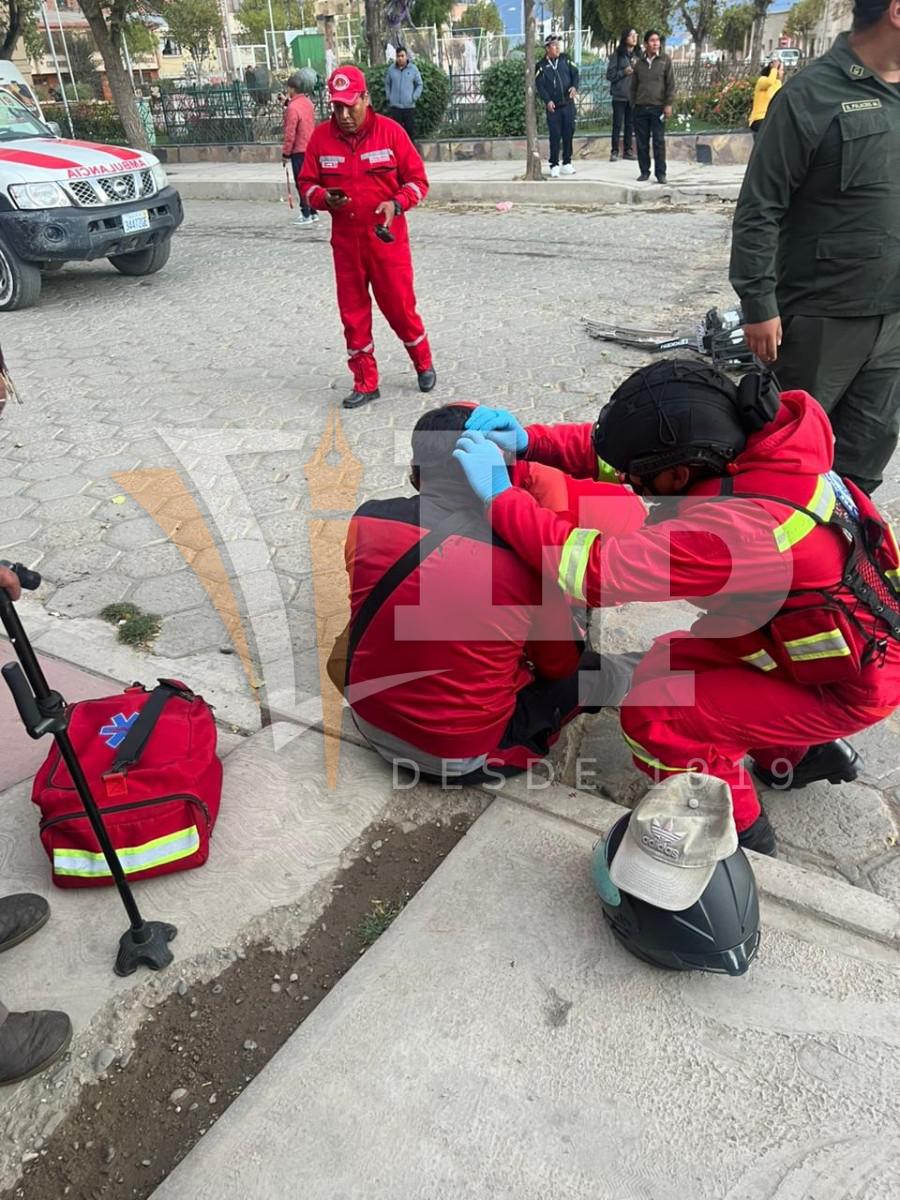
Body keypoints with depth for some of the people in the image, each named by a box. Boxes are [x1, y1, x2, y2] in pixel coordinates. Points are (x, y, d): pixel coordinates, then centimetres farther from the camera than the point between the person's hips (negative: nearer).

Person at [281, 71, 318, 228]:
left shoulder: (293, 107, -17)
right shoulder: (308, 103, 7)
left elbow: (290, 133, -18)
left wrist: (285, 153, -10)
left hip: (299, 151, -8)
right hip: (311, 148, 8)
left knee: (301, 183, -2)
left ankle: (306, 215, -1)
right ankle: (313, 213, 18)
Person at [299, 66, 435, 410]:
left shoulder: (390, 131, -6)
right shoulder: (320, 136, 1)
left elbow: (417, 179, -2)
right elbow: (307, 183, 8)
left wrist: (396, 204, -20)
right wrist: (323, 197, -14)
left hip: (387, 239, -3)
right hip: (345, 240, 3)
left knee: (399, 306, 3)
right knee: (353, 312, 7)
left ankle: (423, 363, 29)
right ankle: (365, 383, 20)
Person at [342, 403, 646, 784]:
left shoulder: (366, 521, -14)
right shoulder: (523, 555, -23)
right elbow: (559, 664, -6)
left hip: (370, 723, 5)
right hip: (464, 757, -4)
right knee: (602, 669, 14)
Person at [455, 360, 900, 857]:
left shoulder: (738, 528, -39)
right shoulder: (742, 437, -14)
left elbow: (600, 571, -37)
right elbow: (627, 447, -3)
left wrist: (499, 495, -29)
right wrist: (529, 440, -15)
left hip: (848, 682, -8)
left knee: (655, 716, -14)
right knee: (665, 667, 12)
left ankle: (740, 832, 12)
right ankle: (799, 754, 28)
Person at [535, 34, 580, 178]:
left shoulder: (565, 59, 9)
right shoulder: (541, 66, 0)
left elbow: (575, 73, 9)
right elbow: (539, 85, -4)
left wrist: (574, 87, -11)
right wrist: (547, 100, -17)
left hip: (568, 104, 3)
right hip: (553, 107, -3)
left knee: (569, 133, 4)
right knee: (555, 136, -5)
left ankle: (567, 163, 14)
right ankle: (554, 165, 4)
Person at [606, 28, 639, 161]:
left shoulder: (638, 55, 9)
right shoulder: (618, 54, -3)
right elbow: (610, 74, -4)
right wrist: (623, 72, -15)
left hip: (634, 95, 4)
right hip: (620, 95, -4)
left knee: (630, 124, 7)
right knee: (617, 124, -2)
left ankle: (628, 150, 14)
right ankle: (615, 151, 4)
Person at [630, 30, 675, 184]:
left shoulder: (665, 60, 3)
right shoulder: (639, 63, 11)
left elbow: (671, 84, 0)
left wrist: (668, 104, -8)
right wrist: (633, 103, 11)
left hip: (658, 108, -3)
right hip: (640, 108, 3)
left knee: (659, 142, -5)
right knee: (642, 142, 3)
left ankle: (660, 173, 0)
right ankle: (644, 171, 13)